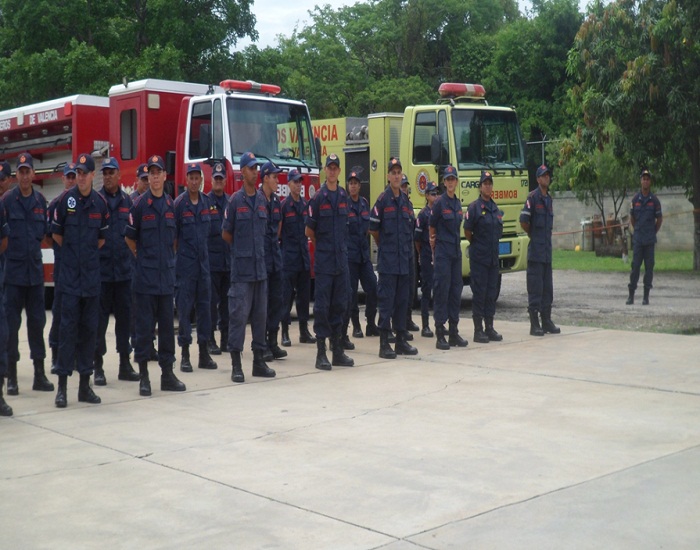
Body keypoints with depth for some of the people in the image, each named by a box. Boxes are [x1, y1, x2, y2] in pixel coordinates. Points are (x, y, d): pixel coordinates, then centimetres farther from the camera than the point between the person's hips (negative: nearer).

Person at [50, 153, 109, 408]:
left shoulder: (100, 203, 4)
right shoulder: (66, 199, -4)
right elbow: (56, 233, 4)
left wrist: (87, 253, 11)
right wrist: (73, 251, 10)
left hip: (92, 275, 3)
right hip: (69, 275, -3)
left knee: (89, 328, 6)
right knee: (68, 327, -4)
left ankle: (85, 384, 14)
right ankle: (62, 385, 1)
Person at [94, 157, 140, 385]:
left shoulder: (127, 201, 9)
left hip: (124, 268, 3)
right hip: (101, 268, -3)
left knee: (124, 316, 9)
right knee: (99, 318, 1)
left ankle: (125, 364, 18)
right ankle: (98, 366, 9)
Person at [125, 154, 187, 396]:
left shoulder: (171, 205, 9)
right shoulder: (139, 204, -4)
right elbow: (130, 238, 1)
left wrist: (168, 256, 12)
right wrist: (142, 256, 7)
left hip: (166, 274, 4)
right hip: (145, 275, -4)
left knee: (167, 325, 8)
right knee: (144, 326, 0)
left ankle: (167, 374, 15)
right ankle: (143, 375, 7)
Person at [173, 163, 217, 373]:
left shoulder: (206, 201, 8)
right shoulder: (179, 203, -6)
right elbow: (172, 234, -4)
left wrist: (201, 251, 14)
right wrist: (178, 255, -2)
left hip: (203, 261, 5)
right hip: (185, 262, -5)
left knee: (205, 306, 7)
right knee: (185, 308, -1)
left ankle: (204, 353, 14)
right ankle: (185, 354, 5)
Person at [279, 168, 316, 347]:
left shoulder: (305, 205, 10)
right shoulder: (283, 205, -7)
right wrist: (282, 245, -8)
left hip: (304, 256, 6)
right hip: (289, 256, -5)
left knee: (304, 294, 8)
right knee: (287, 294, -2)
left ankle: (304, 331, 15)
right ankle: (284, 332, 3)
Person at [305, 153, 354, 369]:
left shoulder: (343, 196, 10)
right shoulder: (318, 197, -6)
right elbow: (309, 230, -1)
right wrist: (322, 245, 9)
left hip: (341, 256, 5)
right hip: (324, 258, -5)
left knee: (339, 303, 9)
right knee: (322, 304, -3)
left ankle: (337, 351, 16)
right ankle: (321, 353, 1)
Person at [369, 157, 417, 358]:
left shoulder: (406, 201, 12)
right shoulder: (382, 200, -6)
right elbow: (373, 229, -4)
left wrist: (407, 250, 14)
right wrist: (385, 246, 7)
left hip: (404, 259, 6)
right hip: (387, 260, -6)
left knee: (402, 300, 9)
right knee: (386, 300, -4)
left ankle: (402, 341, 16)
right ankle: (384, 343, -1)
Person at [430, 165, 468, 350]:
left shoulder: (458, 202, 12)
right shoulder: (440, 202, -8)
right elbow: (432, 226, -1)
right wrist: (434, 243, 7)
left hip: (456, 251, 7)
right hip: (442, 252, -7)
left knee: (456, 290, 9)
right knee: (442, 291, -6)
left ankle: (453, 332, 15)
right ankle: (440, 335, -3)